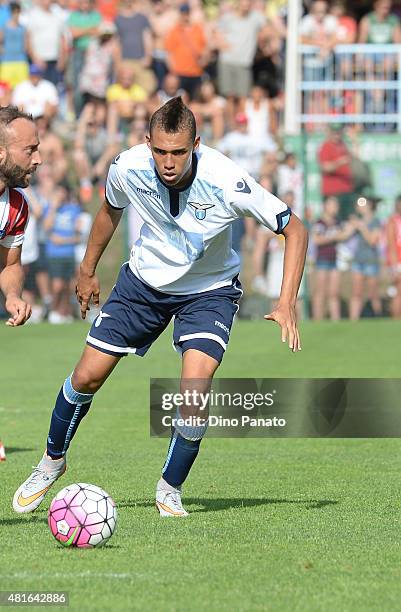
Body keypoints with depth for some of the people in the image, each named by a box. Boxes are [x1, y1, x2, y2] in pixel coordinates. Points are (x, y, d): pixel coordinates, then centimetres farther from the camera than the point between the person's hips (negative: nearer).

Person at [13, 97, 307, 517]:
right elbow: (111, 209, 4)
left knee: (195, 389, -22)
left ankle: (170, 489, 2)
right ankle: (52, 462, 29)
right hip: (144, 279, 3)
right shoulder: (128, 167, -23)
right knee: (86, 377, 1)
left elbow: (295, 229, -21)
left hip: (209, 289, -3)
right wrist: (88, 269, 13)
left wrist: (286, 304, -29)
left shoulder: (226, 180, -32)